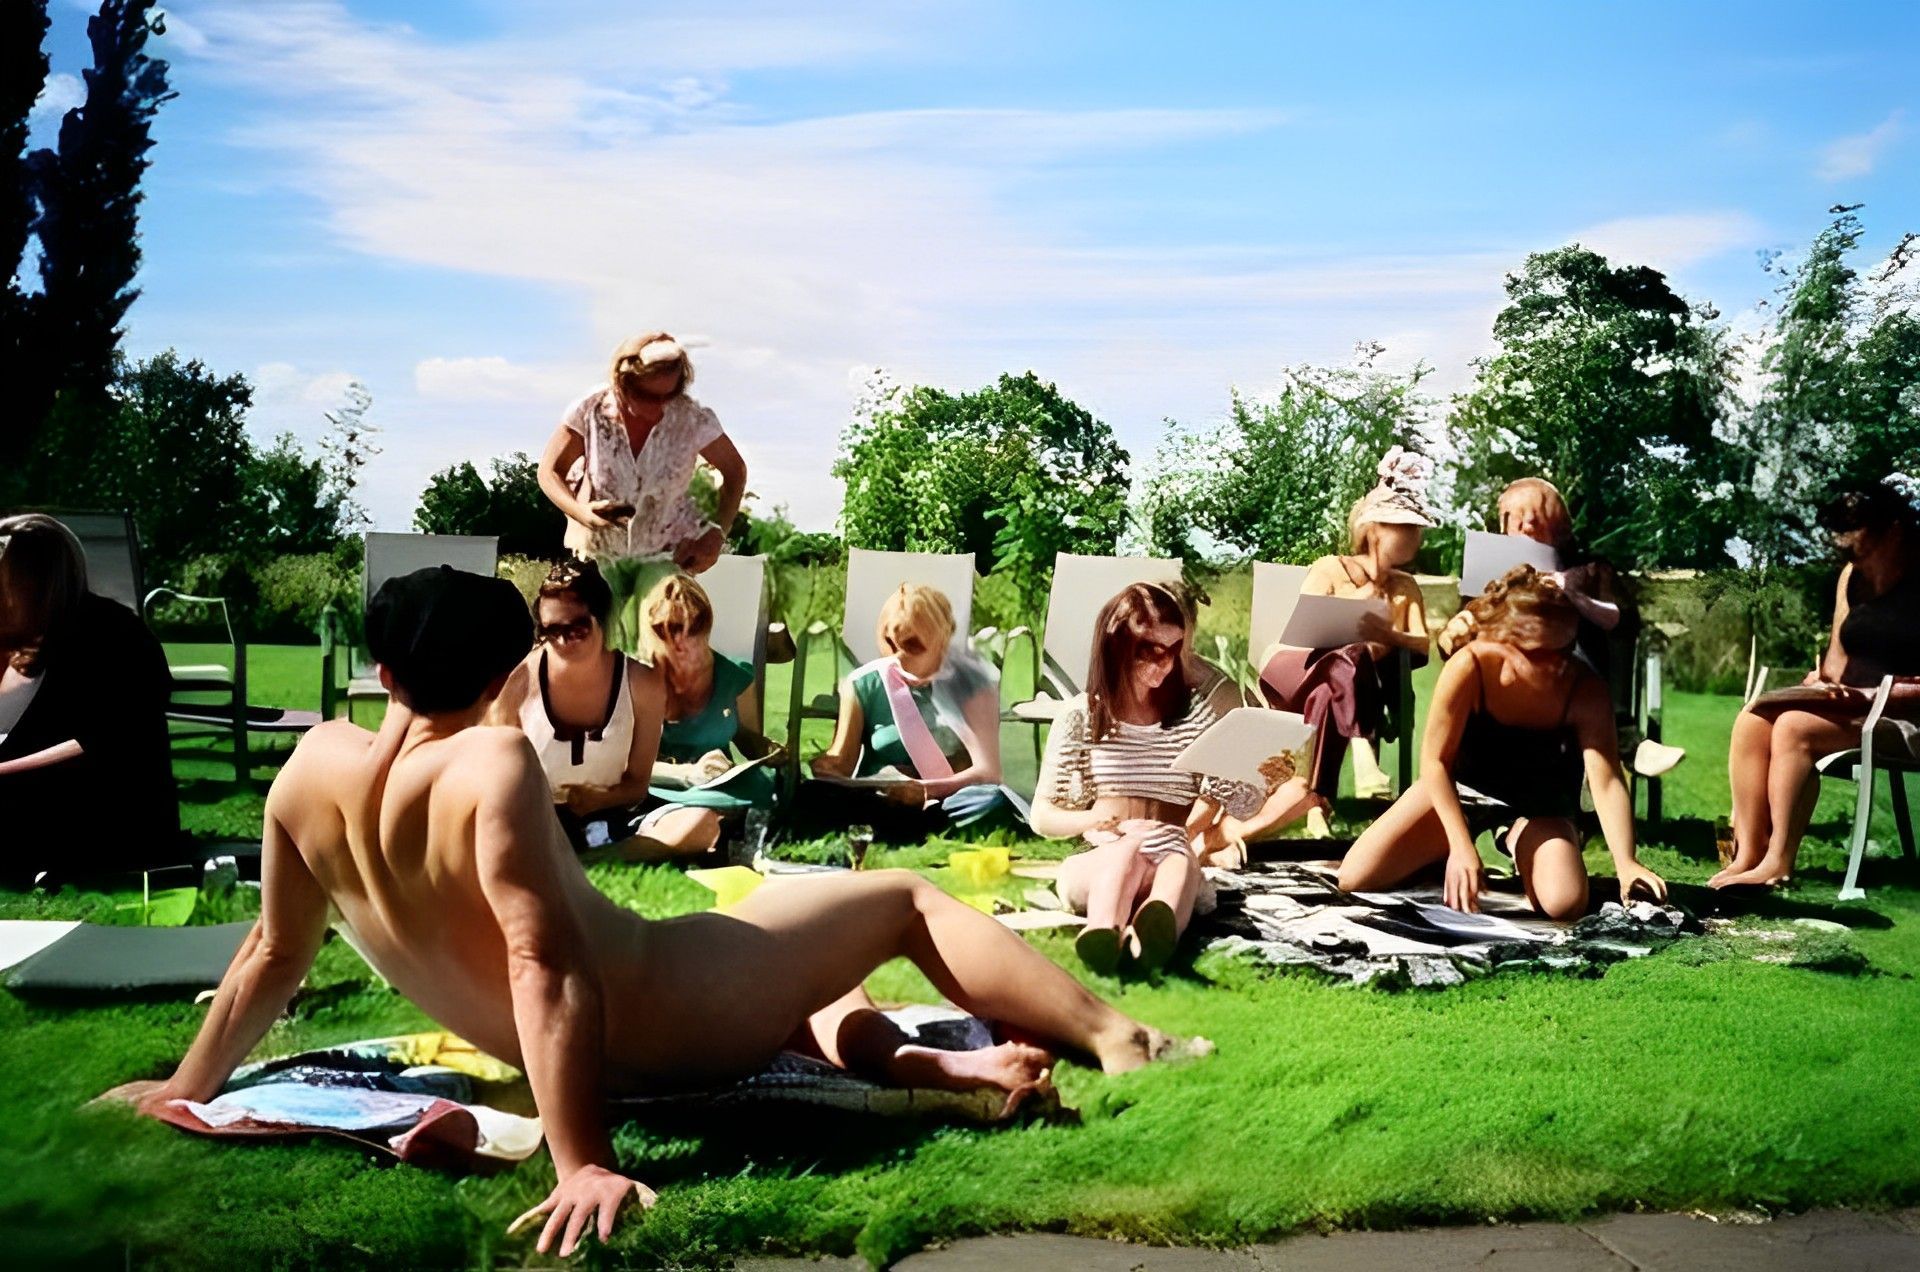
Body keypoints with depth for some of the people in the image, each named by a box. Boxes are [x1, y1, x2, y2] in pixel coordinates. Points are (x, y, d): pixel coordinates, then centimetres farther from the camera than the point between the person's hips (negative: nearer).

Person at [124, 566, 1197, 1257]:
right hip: (659, 1015, -8)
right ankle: (1118, 1041, 6)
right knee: (905, 898, 8)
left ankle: (926, 1061, 14)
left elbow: (275, 956, 4)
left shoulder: (314, 767, -4)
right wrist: (584, 1166, -31)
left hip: (584, 1048, 8)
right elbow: (546, 966, -30)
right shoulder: (494, 763, -24)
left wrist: (189, 1087, 18)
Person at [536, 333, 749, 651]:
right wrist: (583, 514, -24)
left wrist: (717, 532, -12)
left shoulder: (693, 419, -18)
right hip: (599, 550, 1)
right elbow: (550, 472, -5)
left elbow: (734, 470, 0)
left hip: (667, 552, -1)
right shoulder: (591, 411, -17)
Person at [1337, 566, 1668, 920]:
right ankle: (1445, 856, 13)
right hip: (1461, 785, 0)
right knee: (1356, 878, -16)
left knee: (1564, 905, -27)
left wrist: (1626, 864, -41)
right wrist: (1461, 846, -36)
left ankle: (1513, 843, 6)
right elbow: (1435, 761, -26)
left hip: (1539, 804, 1)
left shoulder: (1586, 691, -27)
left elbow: (1607, 782, -28)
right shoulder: (1471, 666, -30)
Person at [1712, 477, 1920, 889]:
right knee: (1753, 720, -15)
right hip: (1851, 709, 8)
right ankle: (1749, 853, -19)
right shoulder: (1853, 576, 12)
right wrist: (1824, 681, -3)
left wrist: (1865, 696, -24)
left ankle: (1778, 864, -24)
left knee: (1795, 727, -28)